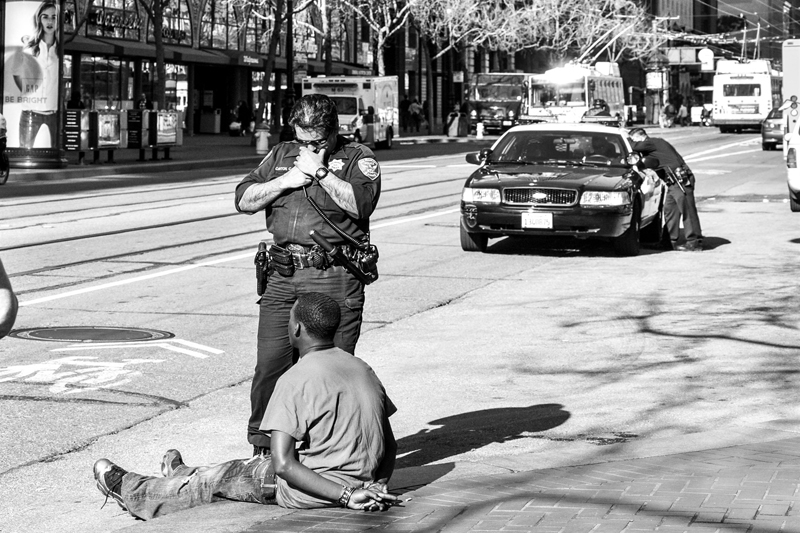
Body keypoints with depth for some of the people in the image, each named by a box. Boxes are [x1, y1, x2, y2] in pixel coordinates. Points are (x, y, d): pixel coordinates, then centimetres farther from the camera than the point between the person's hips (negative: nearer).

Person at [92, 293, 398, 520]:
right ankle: (181, 478, 57)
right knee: (253, 466, 31)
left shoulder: (295, 380, -18)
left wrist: (345, 496, -24)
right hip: (363, 479, 7)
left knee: (225, 478, 17)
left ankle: (136, 494, 40)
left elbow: (283, 464, -24)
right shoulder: (363, 370, 5)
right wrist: (377, 486, 2)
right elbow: (390, 446, 9)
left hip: (310, 494, -7)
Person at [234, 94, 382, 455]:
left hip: (334, 279, -4)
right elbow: (243, 200, 12)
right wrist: (286, 181, 0)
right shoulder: (281, 155, 19)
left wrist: (320, 171, -10)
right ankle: (262, 448, 11)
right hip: (282, 276, 4)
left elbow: (360, 204, -13)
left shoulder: (357, 158, 5)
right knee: (270, 365, 1)